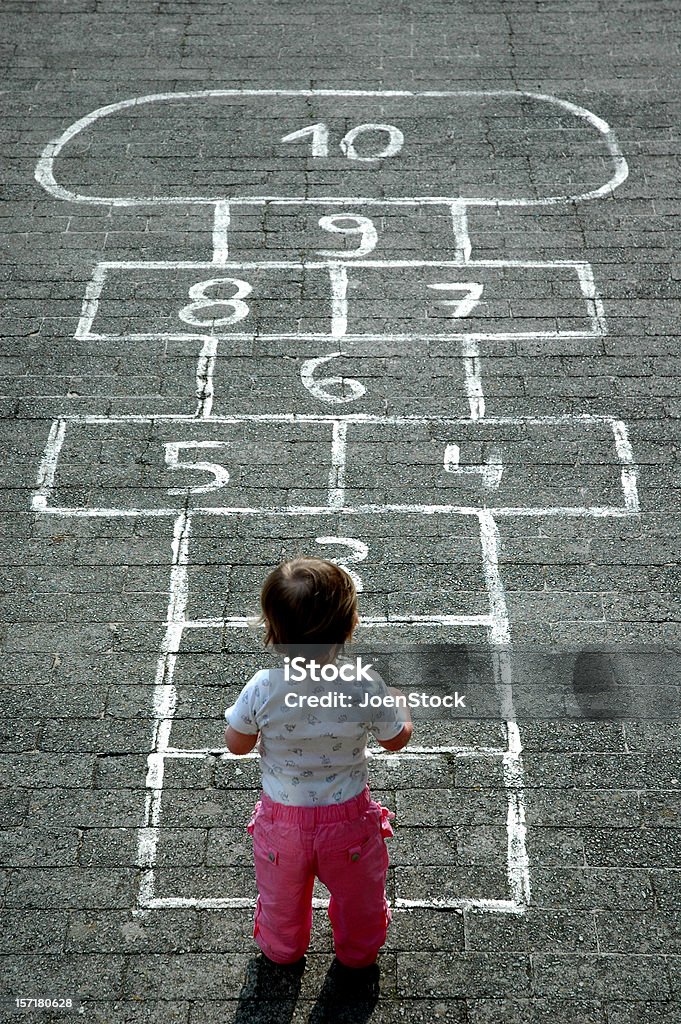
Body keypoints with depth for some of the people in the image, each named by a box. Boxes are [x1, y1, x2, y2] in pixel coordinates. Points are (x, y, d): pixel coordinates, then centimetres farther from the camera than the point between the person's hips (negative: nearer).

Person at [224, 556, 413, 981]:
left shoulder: (261, 691, -29)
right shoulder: (365, 686, -29)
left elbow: (237, 745, -10)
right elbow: (396, 740, -10)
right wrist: (398, 705, 10)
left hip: (282, 821, 1)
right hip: (349, 817, 0)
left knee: (282, 898, 31)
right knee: (358, 896, 31)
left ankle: (281, 951, 59)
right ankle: (358, 956, 57)